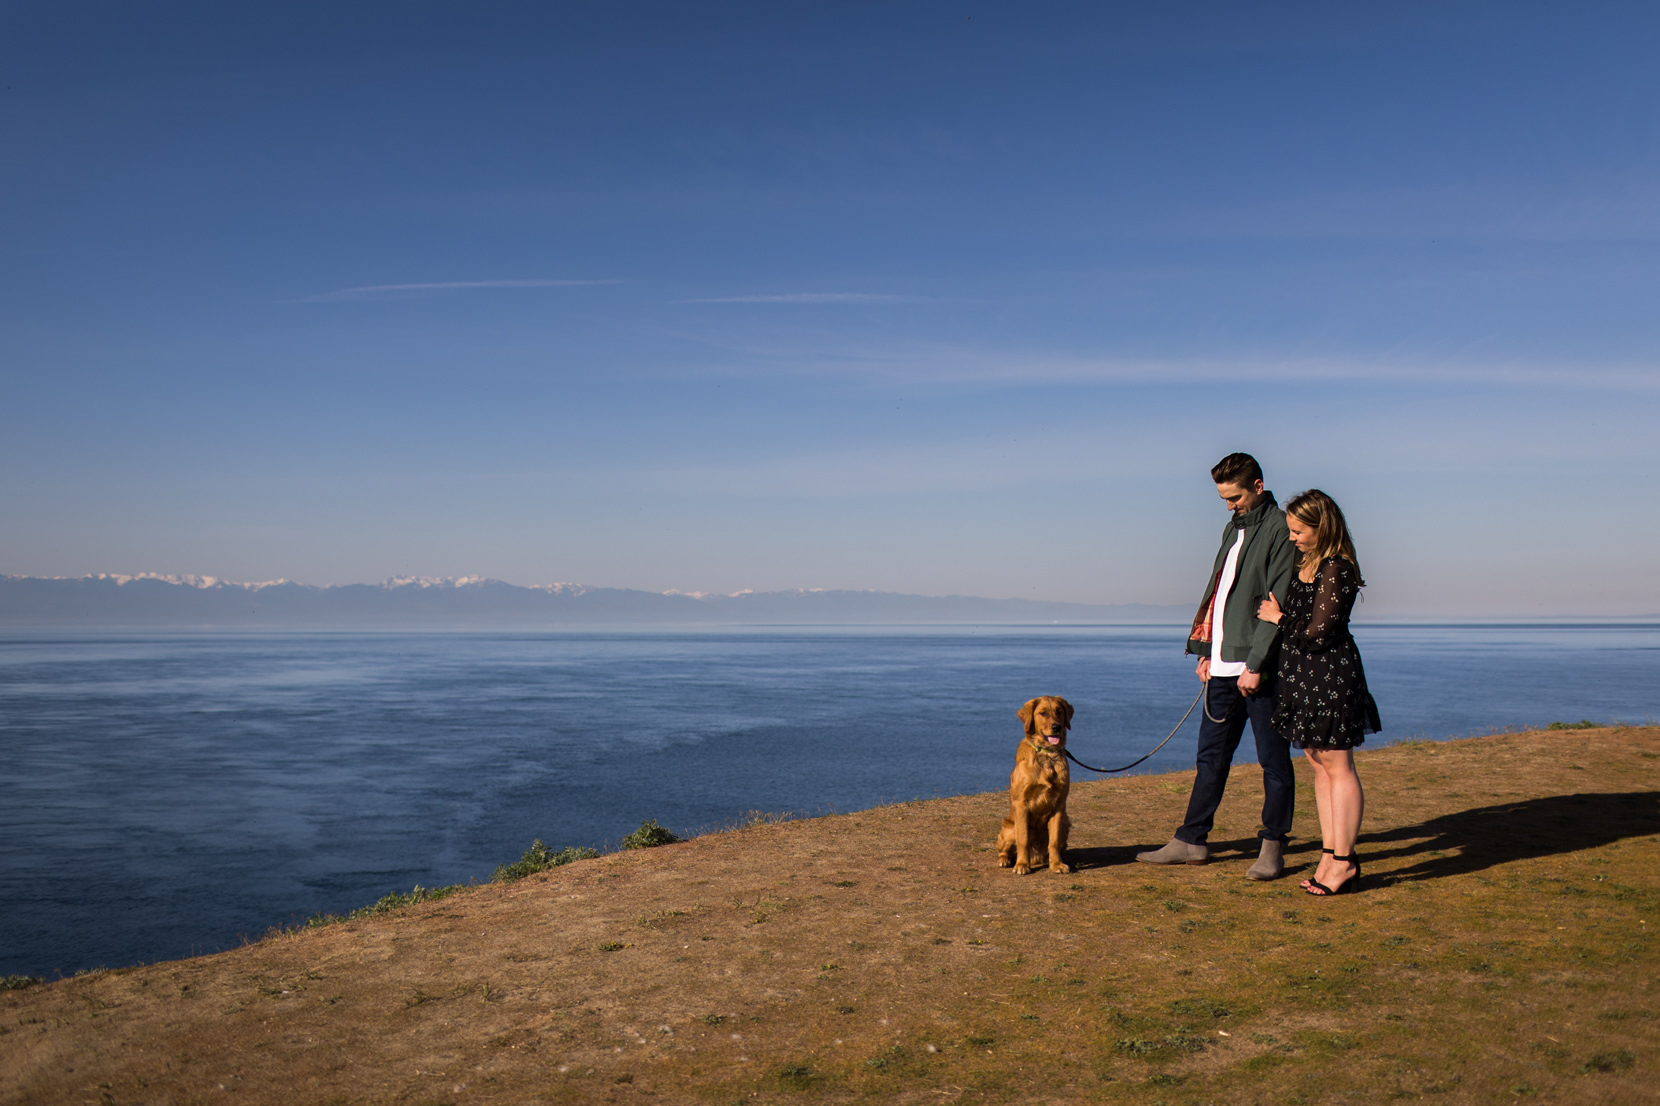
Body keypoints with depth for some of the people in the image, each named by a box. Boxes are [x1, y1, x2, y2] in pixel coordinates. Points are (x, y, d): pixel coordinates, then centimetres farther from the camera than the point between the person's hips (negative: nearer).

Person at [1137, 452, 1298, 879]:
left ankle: (1272, 847, 15)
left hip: (1260, 667, -8)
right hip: (1224, 666, 8)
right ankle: (1191, 840, 20)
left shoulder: (1280, 531, -9)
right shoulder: (1234, 528, 17)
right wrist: (1206, 650, 14)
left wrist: (1256, 664, -18)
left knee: (1273, 758, 4)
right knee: (1211, 755, 12)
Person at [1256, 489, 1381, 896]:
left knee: (1336, 764, -3)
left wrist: (1278, 618, -6)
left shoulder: (1337, 571, -17)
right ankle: (1329, 852, 19)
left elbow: (1317, 633, -18)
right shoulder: (1307, 565, 11)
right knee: (1319, 762, 12)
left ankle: (1344, 860, 4)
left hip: (1330, 675, -9)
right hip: (1304, 676, 9)